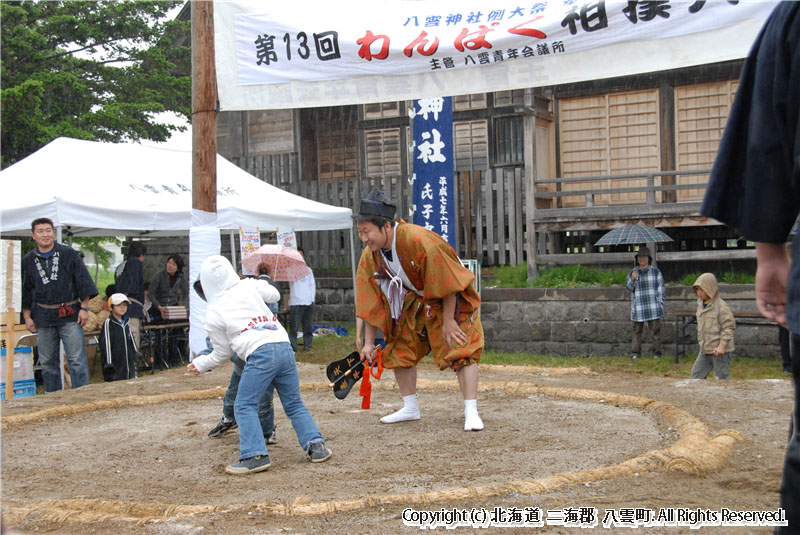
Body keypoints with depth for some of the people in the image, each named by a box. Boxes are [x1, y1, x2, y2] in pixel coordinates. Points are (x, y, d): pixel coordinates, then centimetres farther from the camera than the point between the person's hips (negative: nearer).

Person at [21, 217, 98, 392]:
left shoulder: (69, 254, 2)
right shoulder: (28, 261, 8)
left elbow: (83, 281, 2)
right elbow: (25, 291, 12)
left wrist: (84, 307, -3)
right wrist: (27, 316, 7)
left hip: (70, 315, -3)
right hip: (43, 317, 3)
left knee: (77, 360, -7)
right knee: (47, 362, 8)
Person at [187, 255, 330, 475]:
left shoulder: (213, 314, 10)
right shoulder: (249, 286, 16)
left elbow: (223, 353, 19)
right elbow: (274, 295, 35)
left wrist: (200, 364, 35)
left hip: (260, 354, -5)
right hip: (284, 347, 5)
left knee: (244, 406, 1)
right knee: (294, 404, 15)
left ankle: (255, 455, -12)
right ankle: (315, 445, 6)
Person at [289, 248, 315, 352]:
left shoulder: (308, 270, 15)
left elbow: (312, 285, 15)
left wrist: (312, 299, 6)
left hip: (308, 303, 3)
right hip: (295, 303, -3)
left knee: (308, 326, 5)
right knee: (293, 326, -7)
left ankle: (307, 345, 11)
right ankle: (292, 347, -6)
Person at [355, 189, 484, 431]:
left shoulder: (420, 240, -35)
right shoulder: (370, 256, -13)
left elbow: (446, 284, -26)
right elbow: (371, 301, -5)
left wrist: (448, 321, -21)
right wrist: (369, 342, -5)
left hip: (449, 300, -6)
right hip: (414, 303, 7)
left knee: (461, 350, -16)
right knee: (399, 350, 4)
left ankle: (471, 412, -13)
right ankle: (410, 408, 18)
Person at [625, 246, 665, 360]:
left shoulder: (655, 271, 4)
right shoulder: (632, 272, 7)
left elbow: (661, 287, 6)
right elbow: (629, 288, 3)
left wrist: (660, 303, 0)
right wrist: (633, 279, -16)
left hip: (653, 307, -1)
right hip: (638, 307, 1)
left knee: (655, 330, -2)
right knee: (637, 330, 4)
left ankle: (657, 352, 5)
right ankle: (635, 352, 10)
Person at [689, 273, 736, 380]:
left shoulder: (721, 306, -14)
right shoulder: (701, 305, 11)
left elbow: (729, 327, -16)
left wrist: (721, 346, -22)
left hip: (719, 351, -8)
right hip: (704, 350, 8)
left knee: (722, 377, 0)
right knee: (696, 374, 11)